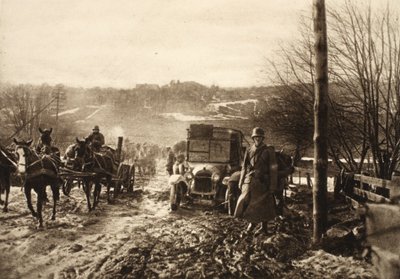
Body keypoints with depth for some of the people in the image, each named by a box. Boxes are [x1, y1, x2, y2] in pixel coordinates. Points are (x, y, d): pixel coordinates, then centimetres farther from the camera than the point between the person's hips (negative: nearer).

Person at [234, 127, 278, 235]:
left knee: (263, 205, 3)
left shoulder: (268, 151, -2)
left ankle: (264, 227, 18)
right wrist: (241, 182, 9)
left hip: (262, 182, -3)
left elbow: (273, 169, -4)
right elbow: (244, 167, 14)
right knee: (246, 203, 1)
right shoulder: (249, 151, 10)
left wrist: (272, 186, -8)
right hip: (249, 182, 4)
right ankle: (252, 221, 25)